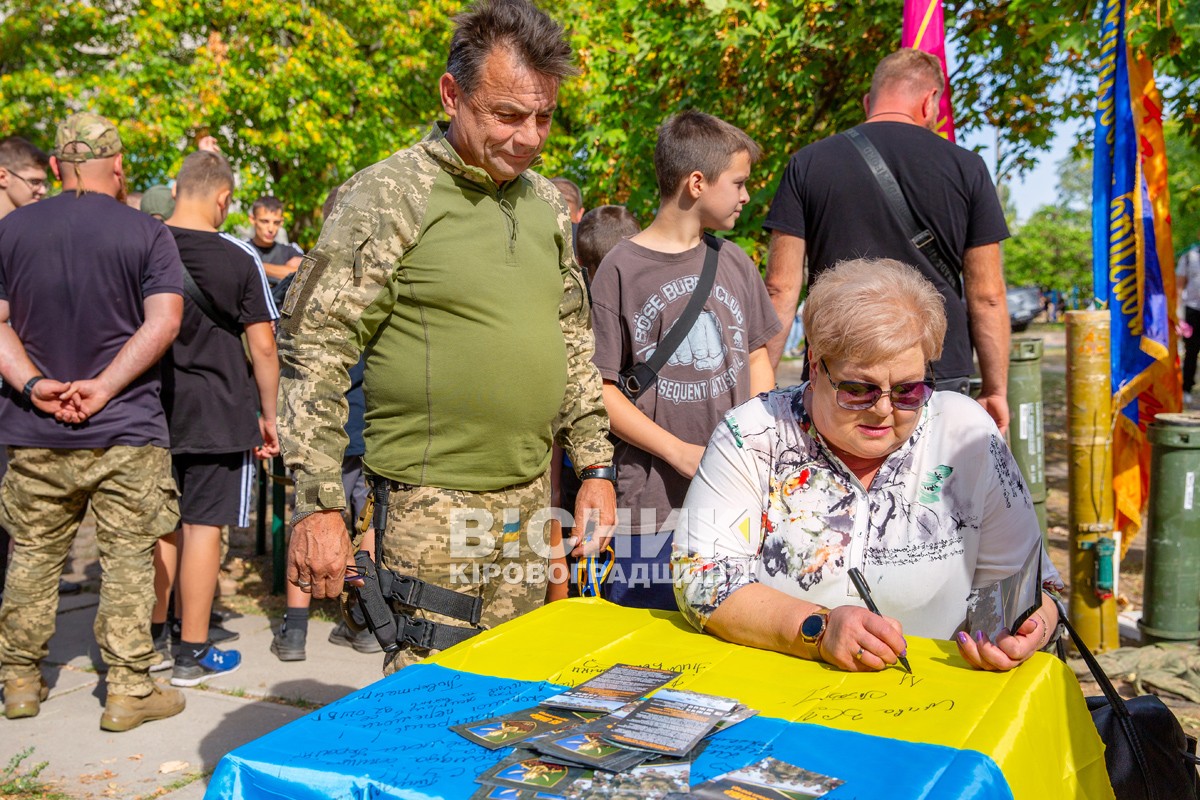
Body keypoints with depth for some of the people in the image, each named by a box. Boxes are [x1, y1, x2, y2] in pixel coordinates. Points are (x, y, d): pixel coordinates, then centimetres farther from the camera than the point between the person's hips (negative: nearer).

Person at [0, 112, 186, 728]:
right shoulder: (147, 234, -4)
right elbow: (163, 322, -14)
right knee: (127, 559, 3)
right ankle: (130, 690, 9)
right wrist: (104, 387, -14)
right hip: (125, 432, -3)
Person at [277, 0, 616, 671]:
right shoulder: (389, 195, -9)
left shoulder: (545, 201, 10)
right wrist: (318, 506, -13)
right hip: (432, 507, -6)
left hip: (532, 496, 6)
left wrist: (595, 467, 13)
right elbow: (314, 352, -10)